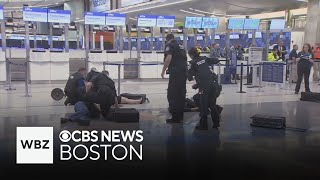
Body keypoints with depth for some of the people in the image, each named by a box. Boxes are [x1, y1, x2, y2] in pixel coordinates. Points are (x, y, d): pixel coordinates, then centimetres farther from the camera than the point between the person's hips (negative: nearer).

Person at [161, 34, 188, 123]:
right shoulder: (181, 46, 22)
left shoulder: (169, 45, -1)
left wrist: (163, 71, -11)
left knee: (172, 95, -4)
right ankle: (180, 115, 21)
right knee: (181, 94, 14)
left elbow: (168, 58, -16)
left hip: (175, 72, -8)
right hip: (184, 71, 8)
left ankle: (175, 117, -5)